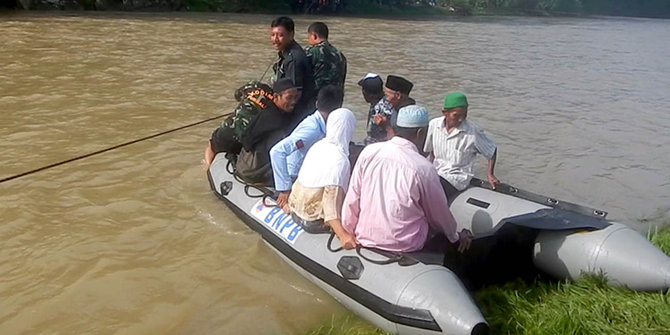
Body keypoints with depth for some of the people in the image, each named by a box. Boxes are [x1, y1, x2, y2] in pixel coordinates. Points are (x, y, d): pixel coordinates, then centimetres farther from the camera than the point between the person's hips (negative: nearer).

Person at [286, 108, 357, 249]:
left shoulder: (319, 145, 0)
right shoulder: (340, 160, -23)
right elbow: (332, 199, -31)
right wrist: (342, 234, -39)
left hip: (296, 210, 8)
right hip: (313, 220, -8)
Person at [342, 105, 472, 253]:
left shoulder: (368, 152, -8)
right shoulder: (423, 168, -17)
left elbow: (352, 199, -1)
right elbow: (439, 214, -2)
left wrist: (348, 232, 13)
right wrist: (456, 237, 17)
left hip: (365, 240, 5)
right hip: (403, 248, -4)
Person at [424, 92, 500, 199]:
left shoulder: (473, 131, -12)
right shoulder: (434, 125, -3)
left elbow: (492, 151, 3)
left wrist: (490, 174, -4)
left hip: (457, 178, -4)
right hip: (436, 172, 4)